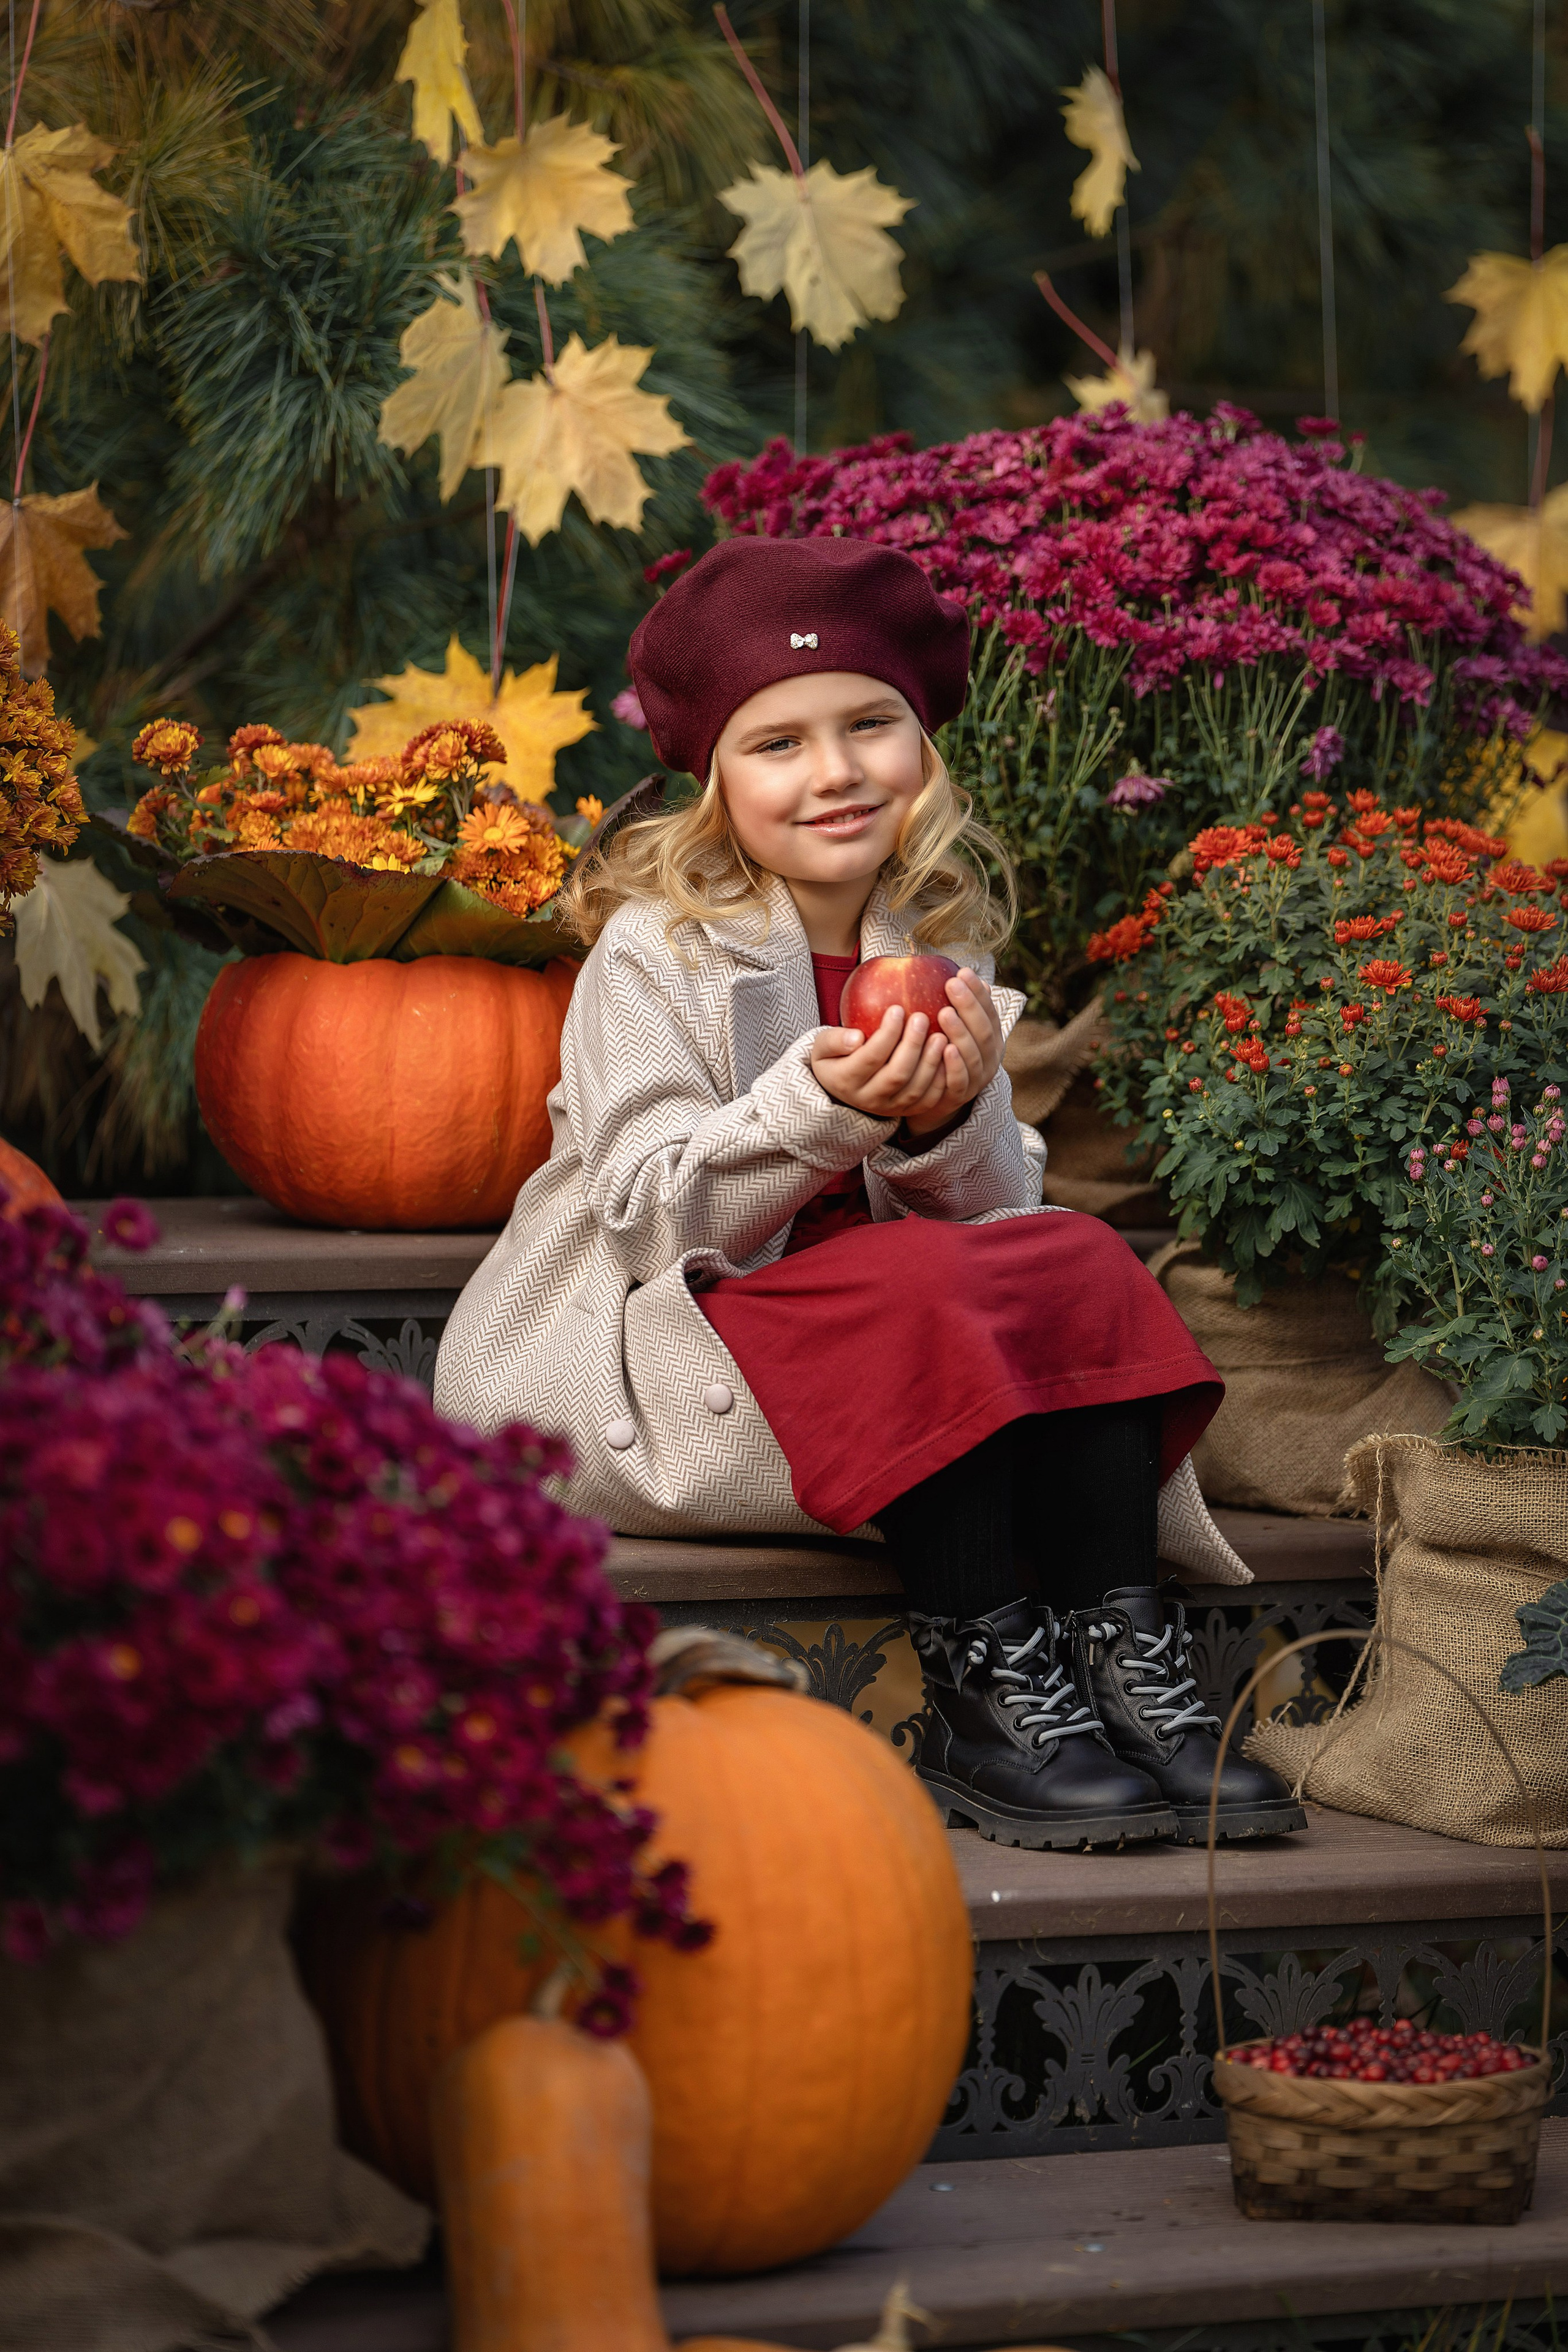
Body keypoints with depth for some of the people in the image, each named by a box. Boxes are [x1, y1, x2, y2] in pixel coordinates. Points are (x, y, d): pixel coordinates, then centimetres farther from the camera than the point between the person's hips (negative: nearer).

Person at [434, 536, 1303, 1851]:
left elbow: (995, 1210, 2)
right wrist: (821, 1109, -32)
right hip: (642, 1366, -6)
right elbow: (657, 1222, -17)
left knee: (1078, 1265, -17)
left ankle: (1121, 1658, -22)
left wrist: (954, 1123, -21)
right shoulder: (659, 953, -9)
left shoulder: (938, 950, 8)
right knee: (922, 1290, -30)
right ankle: (984, 1688, -24)